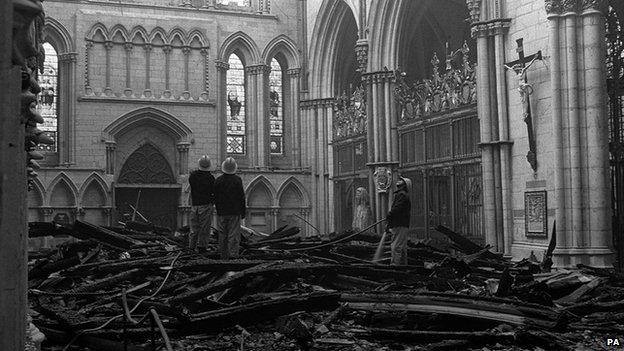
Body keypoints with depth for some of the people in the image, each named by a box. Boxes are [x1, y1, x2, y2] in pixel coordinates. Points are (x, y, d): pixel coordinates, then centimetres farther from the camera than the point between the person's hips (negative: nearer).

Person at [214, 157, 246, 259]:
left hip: (221, 212, 2)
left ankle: (223, 255, 15)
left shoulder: (218, 180, -1)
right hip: (235, 212, -2)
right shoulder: (237, 180, -8)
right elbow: (241, 197, -6)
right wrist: (243, 212, 3)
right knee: (234, 235, 0)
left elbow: (215, 197, 4)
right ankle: (233, 254, -8)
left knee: (222, 235, 10)